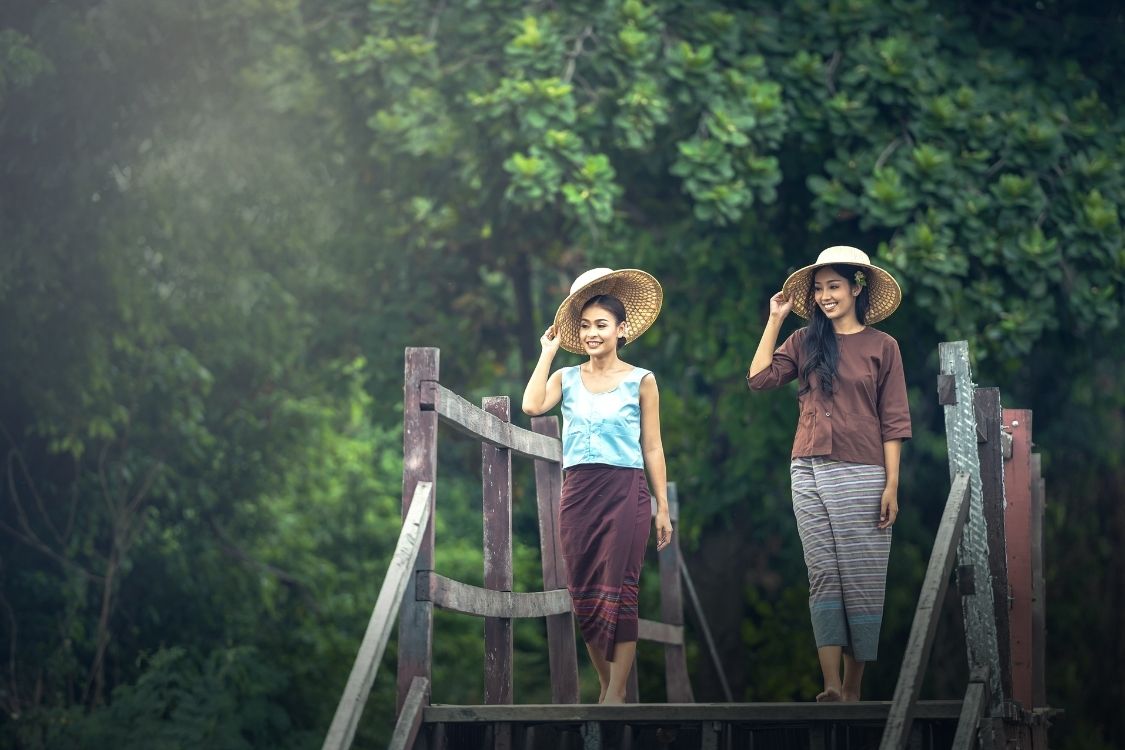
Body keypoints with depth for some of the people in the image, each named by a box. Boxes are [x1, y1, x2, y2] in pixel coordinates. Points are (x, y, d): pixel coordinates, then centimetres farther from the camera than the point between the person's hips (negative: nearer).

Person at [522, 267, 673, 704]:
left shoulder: (640, 381, 3)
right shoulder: (566, 379, 9)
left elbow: (652, 448, 5)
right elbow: (532, 406, -11)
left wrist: (662, 507, 1)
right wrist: (548, 352, -1)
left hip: (625, 492, -3)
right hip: (577, 492, 3)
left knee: (618, 593, -7)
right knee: (584, 595, 4)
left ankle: (617, 692, -4)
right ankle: (605, 684, 14)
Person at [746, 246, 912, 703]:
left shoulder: (881, 347, 3)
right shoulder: (805, 342, 11)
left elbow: (893, 421, 0)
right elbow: (759, 378, -1)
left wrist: (892, 484, -6)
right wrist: (775, 320, 3)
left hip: (861, 476, -2)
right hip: (809, 474, 3)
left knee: (862, 579, -1)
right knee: (823, 577, -3)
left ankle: (853, 687, 5)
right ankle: (831, 686, -9)